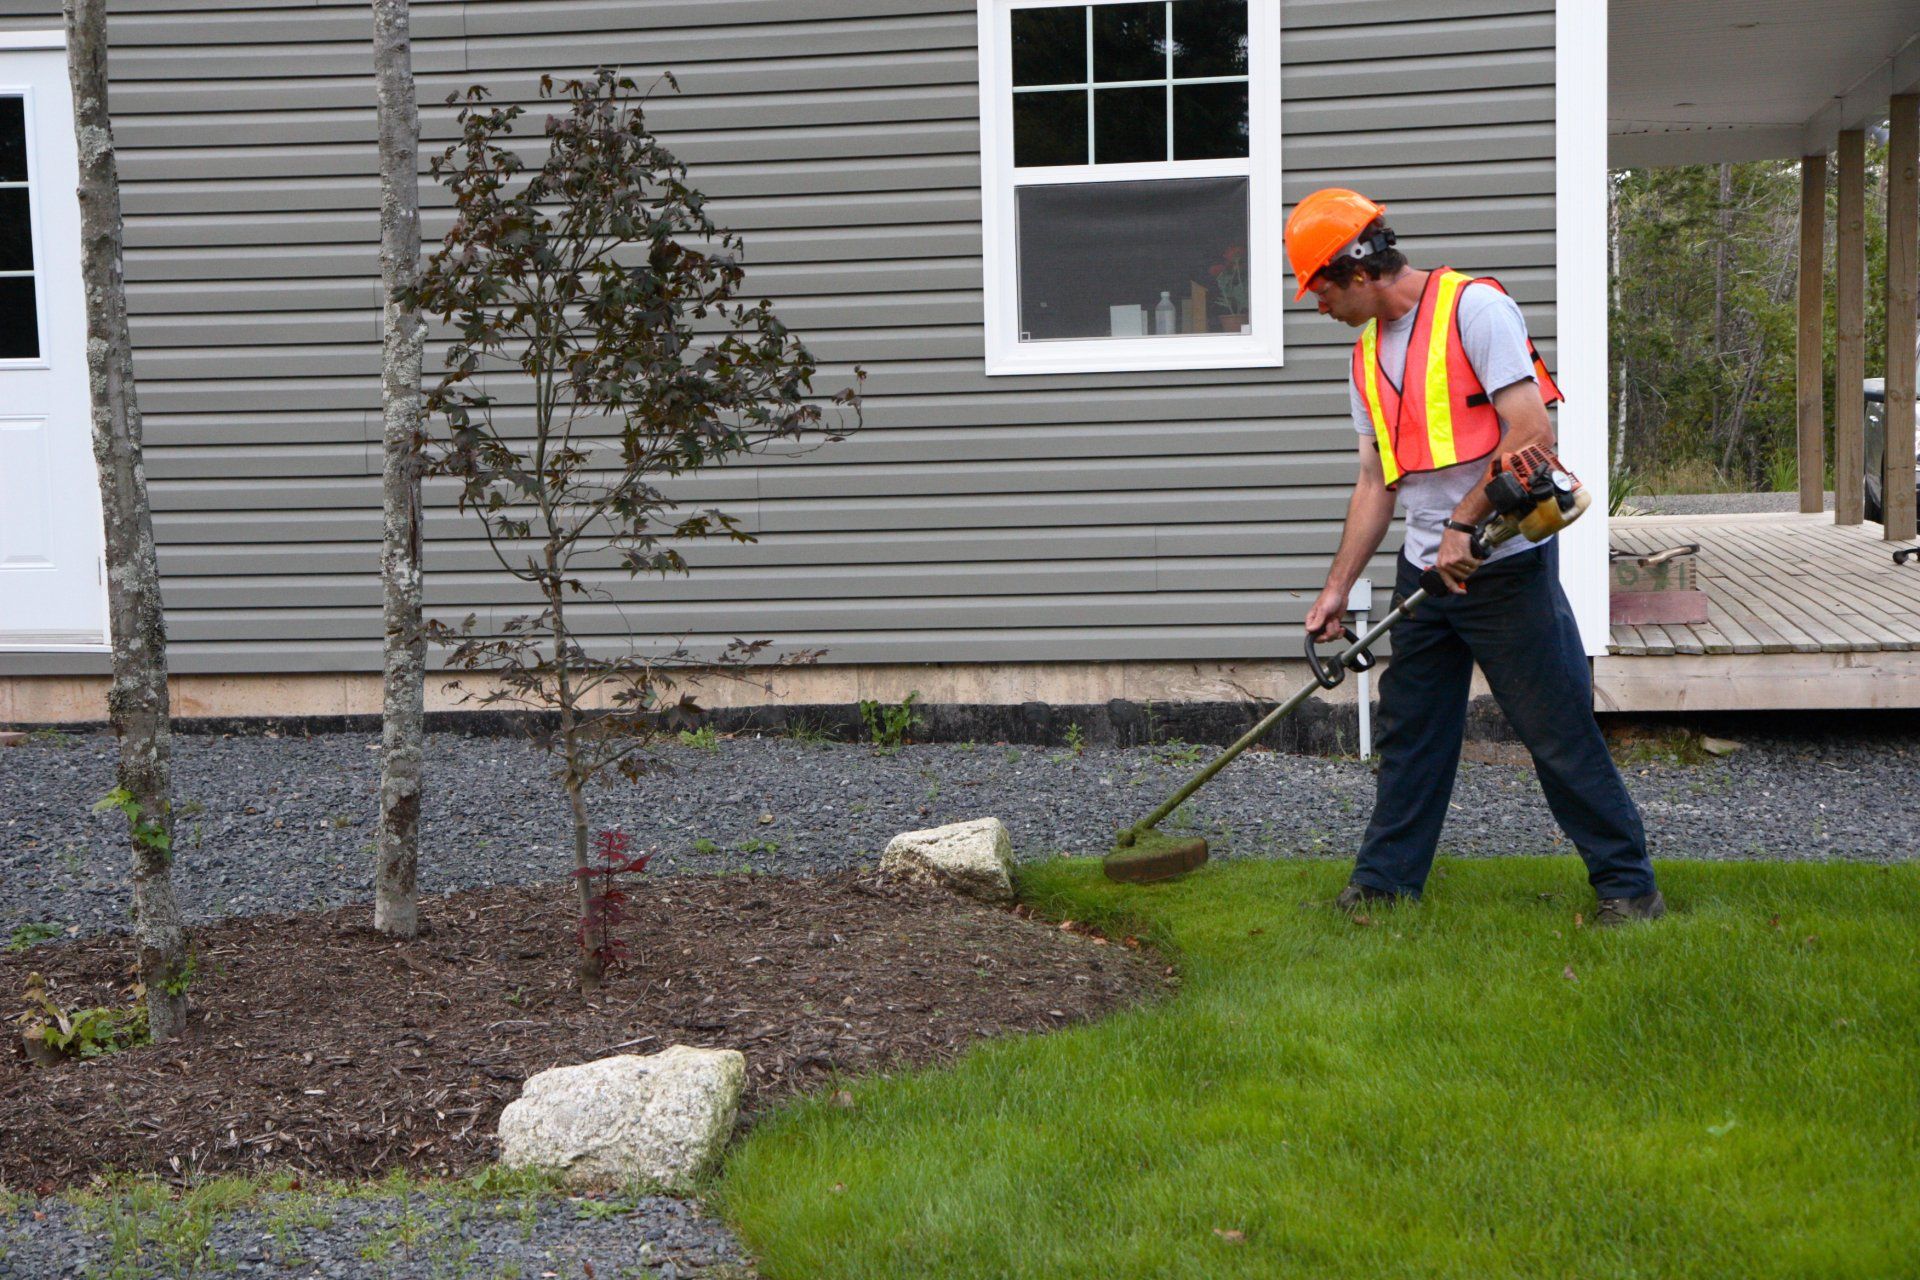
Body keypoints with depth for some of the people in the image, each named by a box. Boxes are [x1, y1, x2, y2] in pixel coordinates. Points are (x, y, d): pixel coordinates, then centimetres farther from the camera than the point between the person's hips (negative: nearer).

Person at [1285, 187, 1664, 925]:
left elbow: (1532, 431, -18)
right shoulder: (1369, 353, 13)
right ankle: (1387, 878, 24)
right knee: (1410, 729, 12)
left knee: (1559, 730, -2)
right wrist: (1337, 587, 9)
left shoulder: (1473, 307, -11)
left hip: (1506, 561, -7)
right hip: (1425, 569, 7)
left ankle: (1627, 885, 9)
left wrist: (1464, 524, -18)